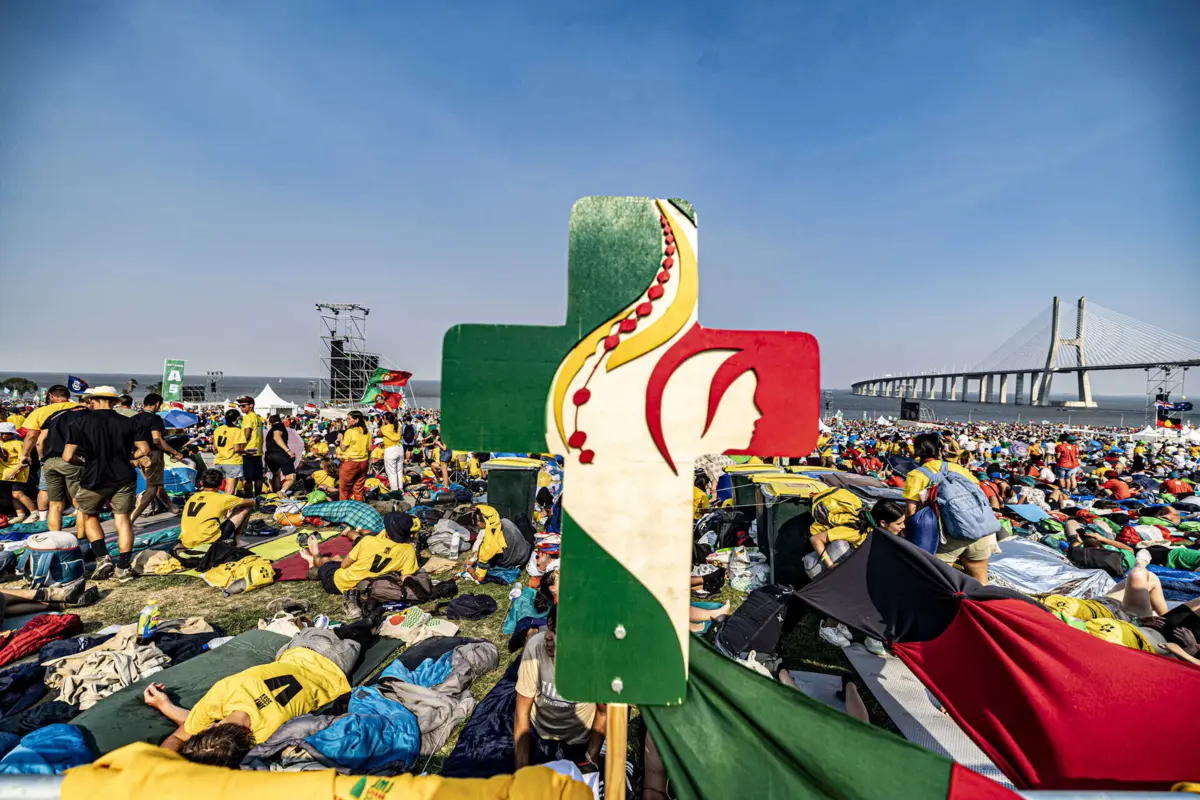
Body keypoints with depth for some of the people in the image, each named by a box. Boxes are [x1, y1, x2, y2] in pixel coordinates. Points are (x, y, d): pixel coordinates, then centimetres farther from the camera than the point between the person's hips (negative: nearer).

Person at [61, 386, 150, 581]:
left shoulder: (81, 422, -6)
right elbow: (144, 450, -1)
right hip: (123, 478, 1)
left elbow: (67, 457, -10)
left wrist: (82, 460, 11)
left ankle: (103, 557, 9)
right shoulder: (127, 422, -1)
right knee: (123, 520, 6)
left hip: (94, 479, -1)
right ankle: (124, 567, 6)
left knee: (89, 516, 21)